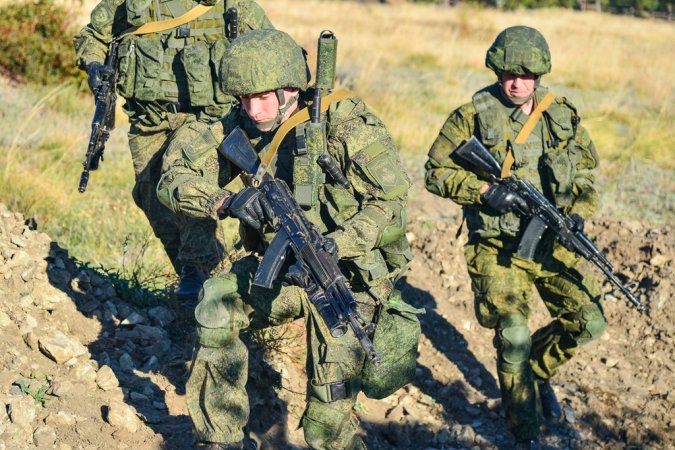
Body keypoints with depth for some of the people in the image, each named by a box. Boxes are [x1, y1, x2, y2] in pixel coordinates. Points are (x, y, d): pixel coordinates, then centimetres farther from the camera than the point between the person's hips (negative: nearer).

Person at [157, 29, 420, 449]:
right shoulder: (240, 129, -5)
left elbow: (391, 203, -20)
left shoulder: (345, 125, -19)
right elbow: (175, 177, -8)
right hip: (275, 267, 4)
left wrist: (331, 246, -34)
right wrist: (228, 201, -28)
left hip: (348, 270, -4)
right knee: (216, 303, -20)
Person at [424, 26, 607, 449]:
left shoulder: (563, 116, 3)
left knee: (589, 322, -3)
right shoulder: (472, 116, -7)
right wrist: (485, 191, -18)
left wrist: (578, 214, -5)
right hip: (497, 245, -4)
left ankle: (537, 368, 30)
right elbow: (436, 172, -4)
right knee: (514, 335, -14)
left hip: (551, 242, 4)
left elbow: (587, 173, 13)